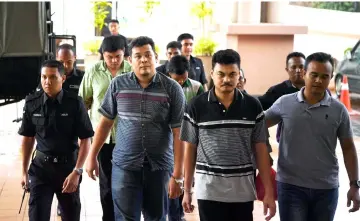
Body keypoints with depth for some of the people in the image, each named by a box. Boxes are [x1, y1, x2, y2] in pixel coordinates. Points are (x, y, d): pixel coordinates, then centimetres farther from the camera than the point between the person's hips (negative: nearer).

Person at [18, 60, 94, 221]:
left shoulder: (75, 103, -11)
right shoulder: (32, 103, -4)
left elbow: (85, 139, -9)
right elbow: (27, 137, 6)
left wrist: (77, 171, -15)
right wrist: (24, 171, 7)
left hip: (68, 165, -1)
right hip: (41, 166, 1)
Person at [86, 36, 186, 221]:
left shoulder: (172, 89, -5)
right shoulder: (118, 84, 1)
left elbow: (178, 134, -6)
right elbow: (105, 122, 10)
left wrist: (177, 174, -9)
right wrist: (92, 156, 9)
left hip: (159, 167, 0)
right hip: (124, 166, 1)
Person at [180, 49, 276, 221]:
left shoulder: (253, 106, 0)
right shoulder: (196, 106, -3)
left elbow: (260, 149, 4)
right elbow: (190, 149, 3)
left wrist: (268, 191, 1)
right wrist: (187, 189, 3)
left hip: (243, 190, 2)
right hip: (208, 190, -1)